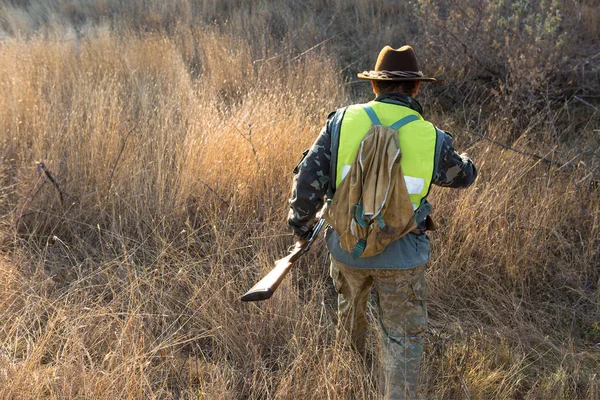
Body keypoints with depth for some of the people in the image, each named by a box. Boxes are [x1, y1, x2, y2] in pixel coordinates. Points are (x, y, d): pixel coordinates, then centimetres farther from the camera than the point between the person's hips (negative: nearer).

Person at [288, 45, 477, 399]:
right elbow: (462, 176, 10)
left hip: (347, 246, 3)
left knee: (350, 307, 32)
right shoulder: (433, 138, -10)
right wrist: (466, 161, 34)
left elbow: (309, 178, -11)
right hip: (401, 257, -3)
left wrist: (301, 224, 5)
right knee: (404, 338, 13)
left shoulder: (342, 121, -10)